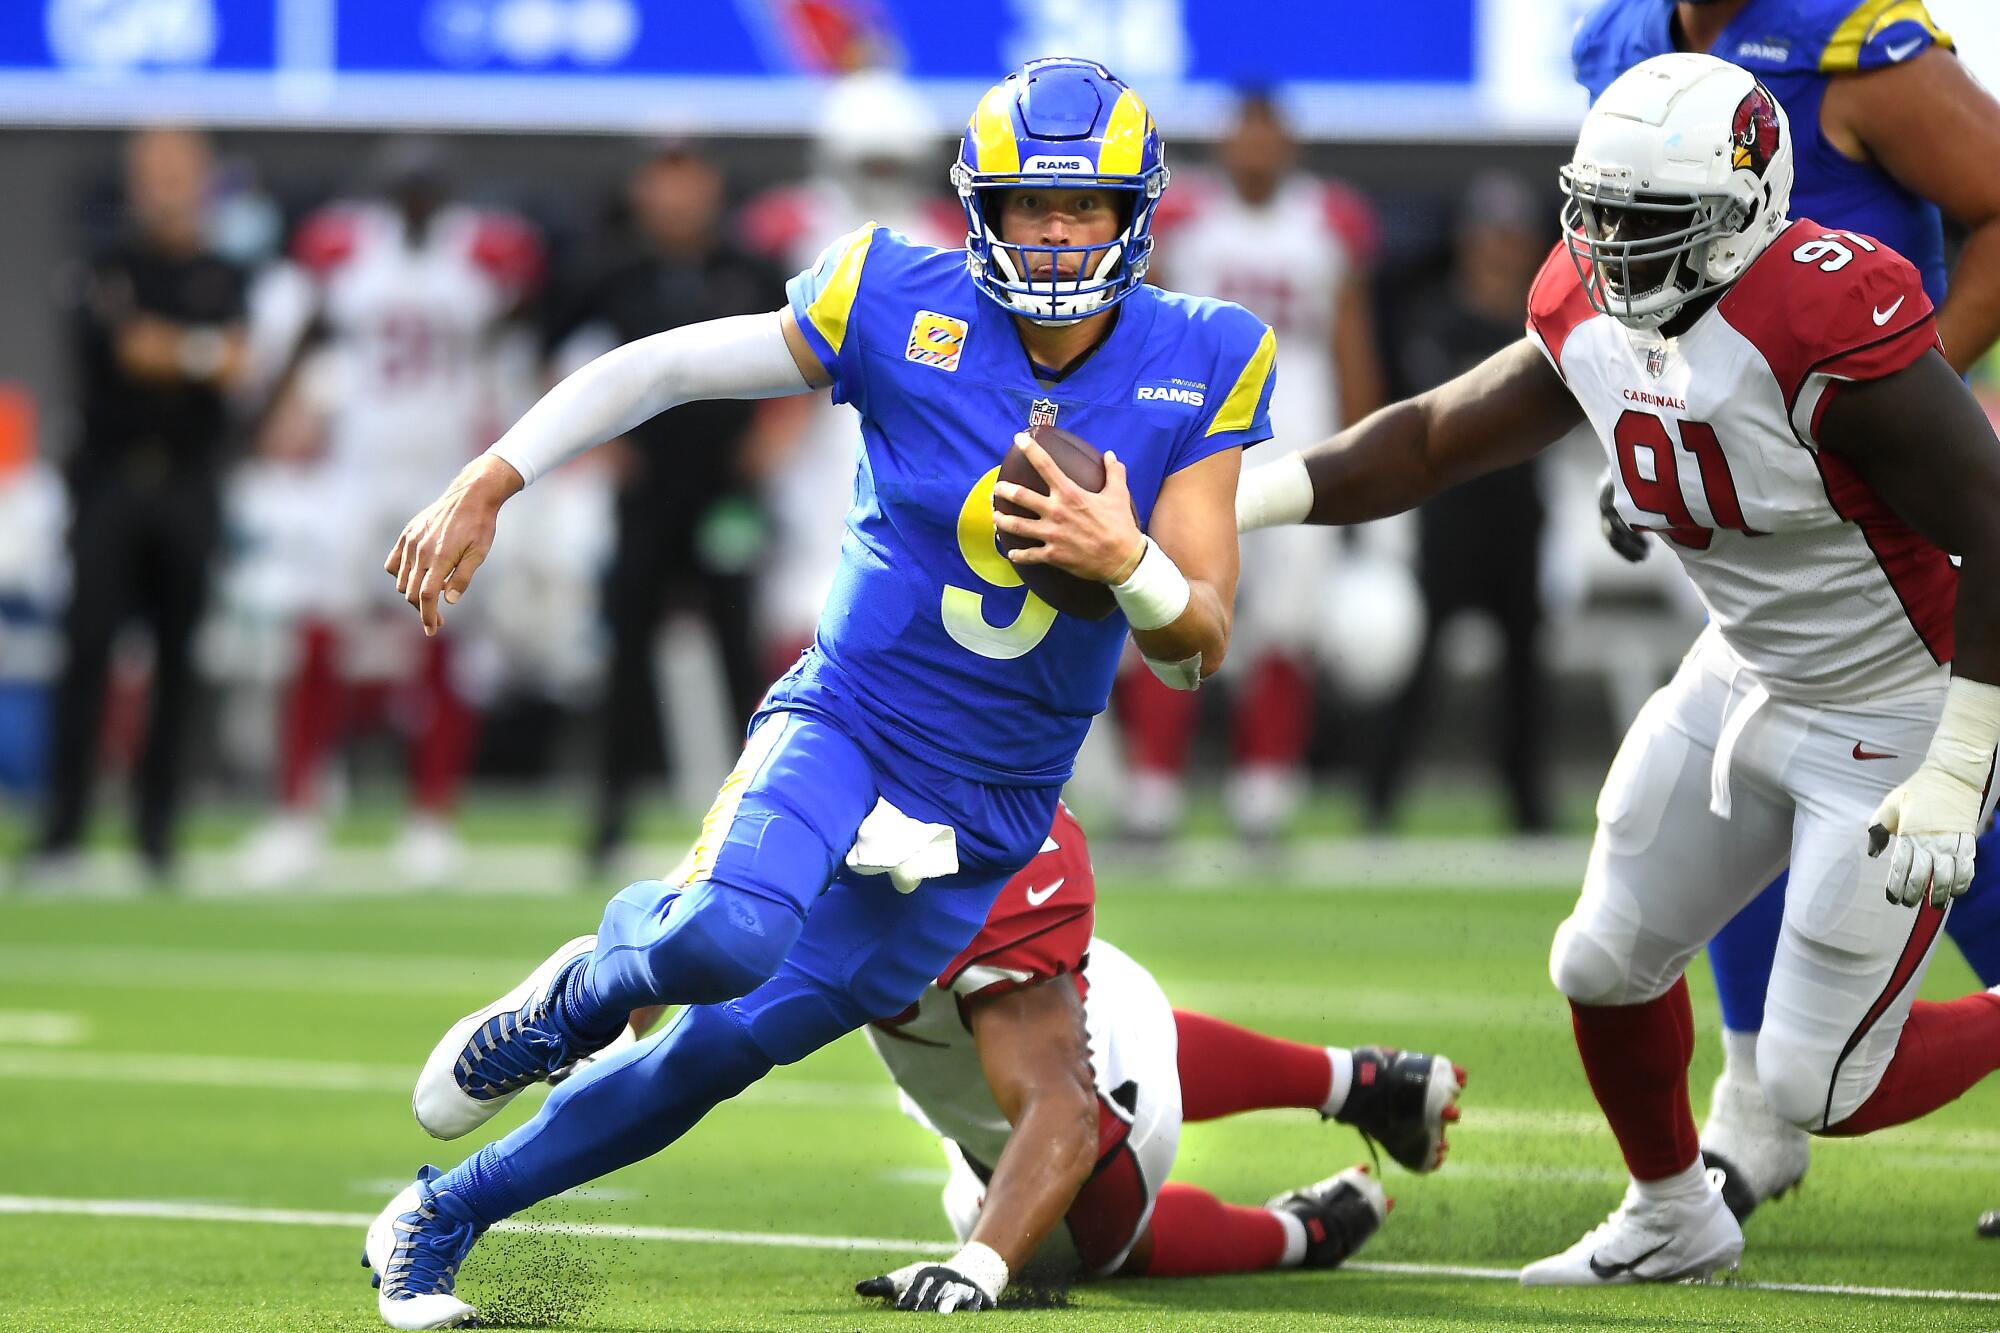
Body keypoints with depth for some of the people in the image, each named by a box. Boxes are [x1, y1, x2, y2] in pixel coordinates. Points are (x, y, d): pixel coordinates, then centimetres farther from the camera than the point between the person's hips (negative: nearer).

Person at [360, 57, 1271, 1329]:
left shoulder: (1201, 369, -7)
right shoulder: (903, 309, -11)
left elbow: (1198, 645, -6)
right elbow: (662, 367, -1)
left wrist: (1124, 562, -28)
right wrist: (485, 487, -6)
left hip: (987, 817, 2)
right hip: (845, 722, -2)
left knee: (722, 1048, 3)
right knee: (724, 938, -33)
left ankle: (441, 1216, 25)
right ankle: (588, 983, 5)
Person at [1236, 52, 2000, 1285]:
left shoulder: (1830, 330, -32)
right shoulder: (1595, 326, -7)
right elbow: (1431, 443, 6)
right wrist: (1223, 498, -6)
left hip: (1898, 714, -8)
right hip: (1751, 675, 8)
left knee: (1821, 1089, -6)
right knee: (1607, 968, 14)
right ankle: (1673, 1221, 40)